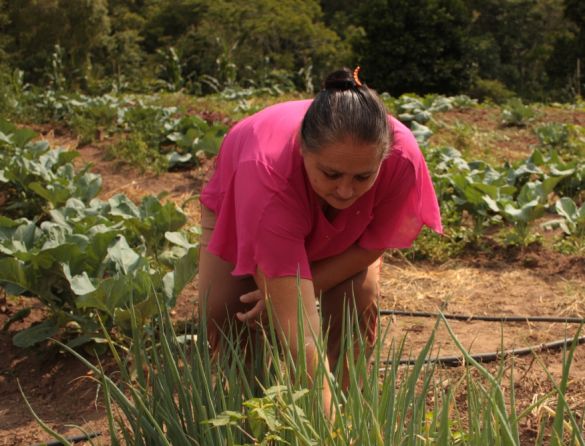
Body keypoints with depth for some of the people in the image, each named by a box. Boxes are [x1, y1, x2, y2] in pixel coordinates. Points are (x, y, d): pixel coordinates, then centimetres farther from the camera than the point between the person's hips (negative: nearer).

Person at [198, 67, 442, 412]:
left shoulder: (402, 158, -41)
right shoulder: (269, 173, -49)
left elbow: (370, 247, -21)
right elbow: (300, 337, -50)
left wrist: (286, 291, -30)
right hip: (240, 204, -2)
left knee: (360, 301, -20)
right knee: (224, 316, -15)